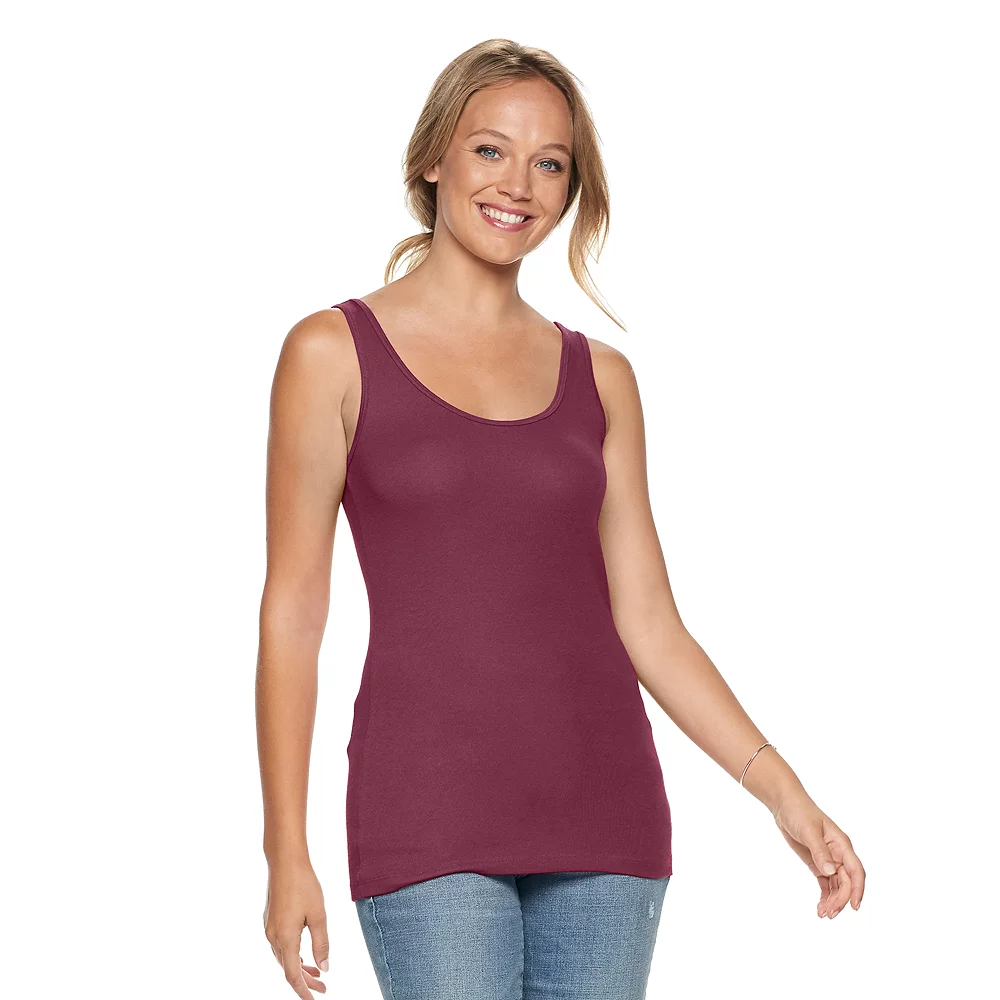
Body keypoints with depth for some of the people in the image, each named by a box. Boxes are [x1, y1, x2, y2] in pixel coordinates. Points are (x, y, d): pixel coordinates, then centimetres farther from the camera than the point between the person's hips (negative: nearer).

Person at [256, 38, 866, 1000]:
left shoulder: (599, 379, 10)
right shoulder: (334, 353, 1)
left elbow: (648, 623, 10)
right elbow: (293, 610, -1)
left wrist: (777, 784, -2)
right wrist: (286, 850, -5)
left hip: (601, 805, 4)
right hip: (430, 812, -3)